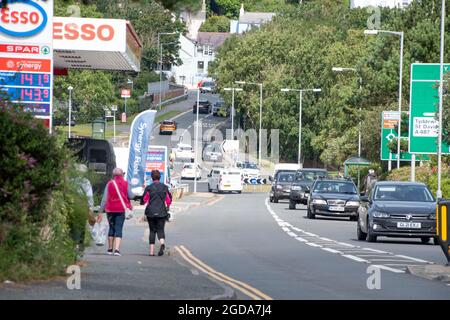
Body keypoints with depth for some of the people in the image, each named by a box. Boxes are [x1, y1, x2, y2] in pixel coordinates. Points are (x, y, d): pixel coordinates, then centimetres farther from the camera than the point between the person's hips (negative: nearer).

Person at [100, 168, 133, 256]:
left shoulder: (109, 184, -1)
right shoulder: (125, 184, -3)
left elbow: (105, 199, -2)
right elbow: (131, 196, 1)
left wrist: (101, 210, 2)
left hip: (110, 209, 1)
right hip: (121, 209, -1)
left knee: (111, 228, 16)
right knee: (118, 229, -3)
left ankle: (110, 249, 21)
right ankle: (117, 249, -18)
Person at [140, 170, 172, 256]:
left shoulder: (148, 188, -4)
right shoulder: (164, 187, 1)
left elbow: (144, 200, 1)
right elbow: (169, 200, 5)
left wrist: (142, 202, 24)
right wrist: (167, 207, 24)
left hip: (151, 212, 0)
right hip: (162, 212, 0)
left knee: (152, 230, 10)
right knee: (160, 230, 4)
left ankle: (152, 251, 5)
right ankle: (162, 243, -27)